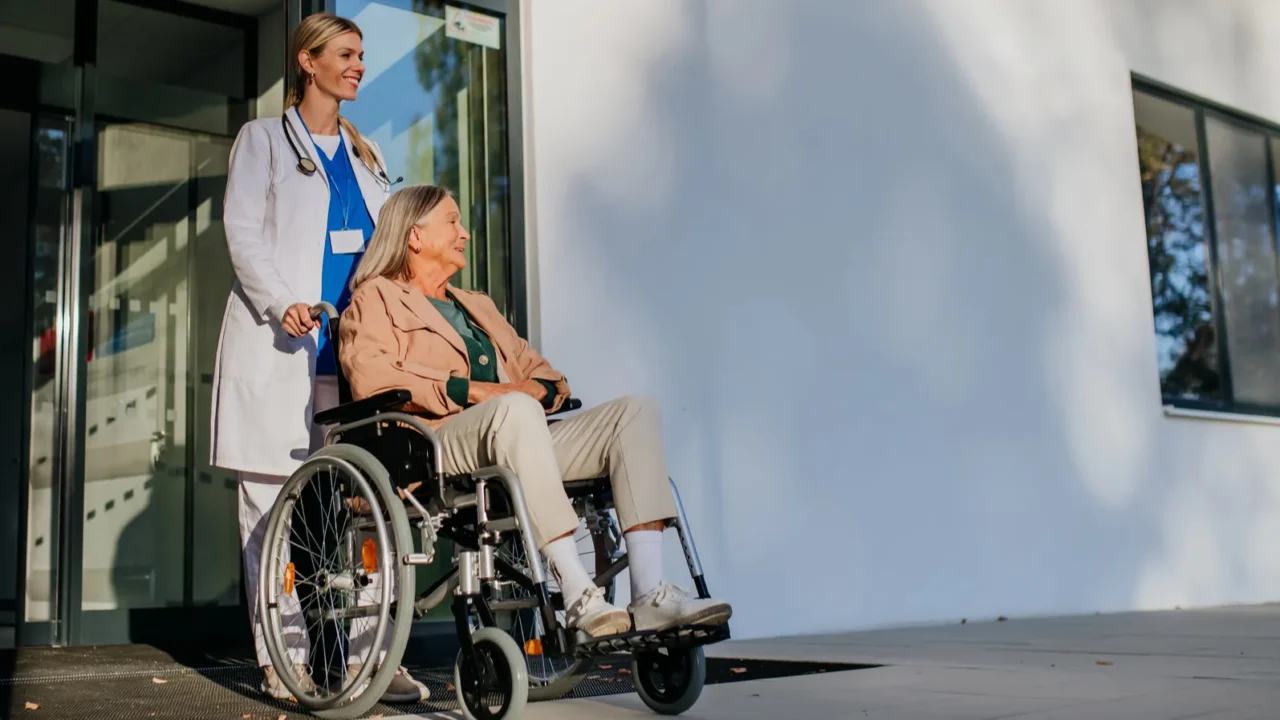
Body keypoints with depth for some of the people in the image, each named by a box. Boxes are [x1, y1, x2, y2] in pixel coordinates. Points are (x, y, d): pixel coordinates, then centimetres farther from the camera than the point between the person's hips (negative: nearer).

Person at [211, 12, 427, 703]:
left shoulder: (367, 155, 23)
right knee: (276, 498, -5)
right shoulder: (263, 139, 9)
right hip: (279, 346, -4)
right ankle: (283, 660, 0)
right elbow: (243, 232, -2)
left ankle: (366, 654, 2)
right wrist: (282, 302, -17)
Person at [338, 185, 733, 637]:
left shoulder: (478, 306, 35)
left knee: (635, 412, -12)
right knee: (515, 409, -38)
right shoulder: (376, 298, 13)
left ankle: (649, 595, -26)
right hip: (436, 443, -7)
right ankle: (579, 597, -41)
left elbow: (535, 370, 27)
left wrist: (540, 388, 0)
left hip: (513, 442, 7)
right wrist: (471, 390, -16)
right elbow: (370, 376, -8)